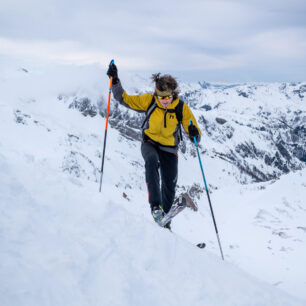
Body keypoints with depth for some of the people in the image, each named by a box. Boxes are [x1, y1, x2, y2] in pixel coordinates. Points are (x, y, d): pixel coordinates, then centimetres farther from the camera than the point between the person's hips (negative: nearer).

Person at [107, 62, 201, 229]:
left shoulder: (182, 108, -17)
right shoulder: (149, 100, -16)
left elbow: (195, 136, -14)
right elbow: (125, 99, -7)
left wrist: (194, 134, -38)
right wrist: (115, 81, -20)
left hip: (169, 148, 1)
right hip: (150, 143, -1)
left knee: (169, 187, 3)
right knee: (152, 160, -37)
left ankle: (163, 219, 29)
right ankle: (155, 206, -39)